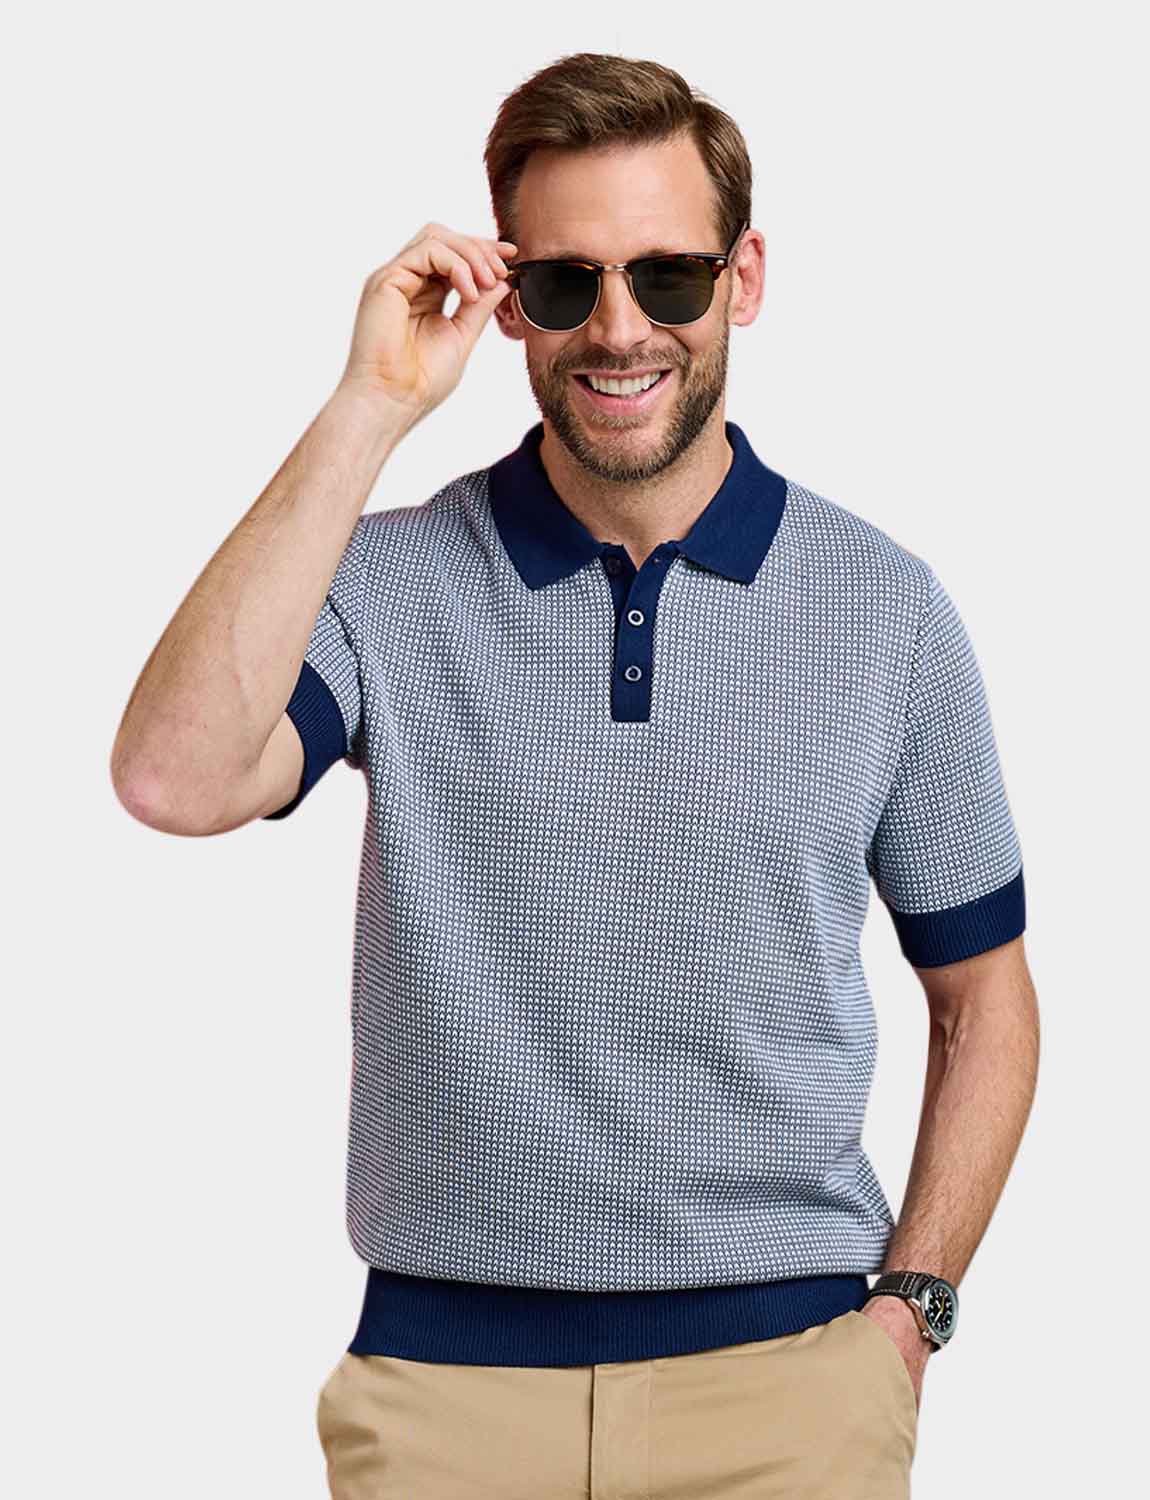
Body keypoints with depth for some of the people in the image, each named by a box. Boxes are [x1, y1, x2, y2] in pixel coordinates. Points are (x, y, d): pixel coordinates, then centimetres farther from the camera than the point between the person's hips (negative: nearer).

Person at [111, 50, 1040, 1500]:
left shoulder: (884, 608, 2)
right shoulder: (392, 582, -1)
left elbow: (982, 997, 11)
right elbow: (173, 780, -21)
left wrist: (905, 1308, -1)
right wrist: (367, 414, -18)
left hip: (786, 1377, 1)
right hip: (447, 1377, 0)